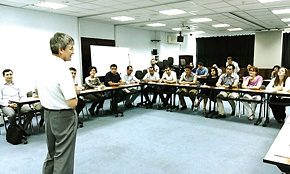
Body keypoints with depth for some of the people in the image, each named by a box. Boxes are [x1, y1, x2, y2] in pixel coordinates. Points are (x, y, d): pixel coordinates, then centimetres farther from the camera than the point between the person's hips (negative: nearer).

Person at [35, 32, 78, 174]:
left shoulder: (43, 65, 2)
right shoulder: (62, 70, -24)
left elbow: (38, 90, 17)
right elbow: (73, 103, -26)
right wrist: (75, 92, -7)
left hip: (47, 114, 9)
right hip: (64, 116, -8)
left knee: (51, 152, 24)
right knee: (63, 157, 6)